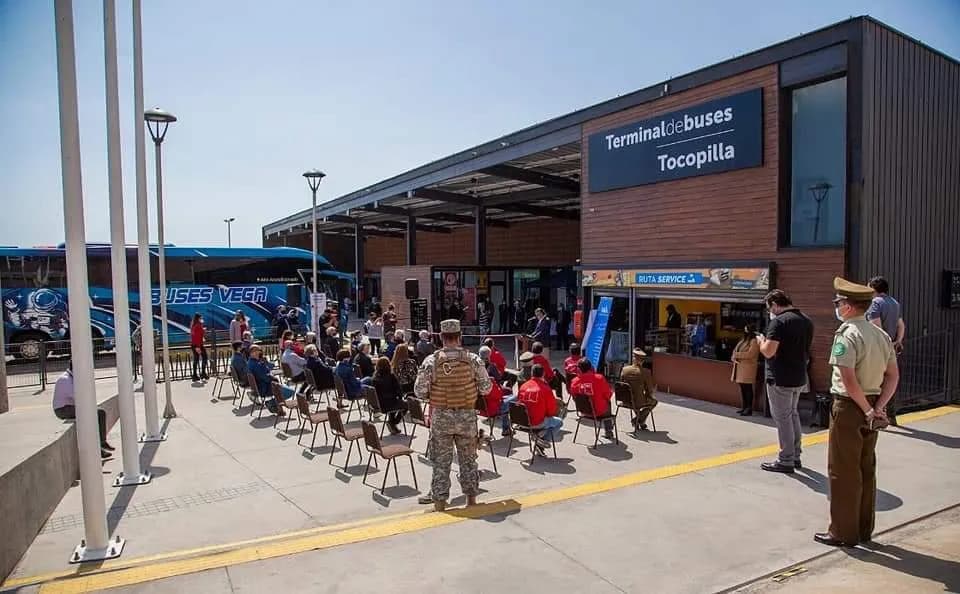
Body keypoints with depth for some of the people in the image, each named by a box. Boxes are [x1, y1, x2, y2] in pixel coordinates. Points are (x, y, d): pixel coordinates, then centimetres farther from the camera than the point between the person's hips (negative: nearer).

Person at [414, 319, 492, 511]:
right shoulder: (473, 359, -8)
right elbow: (486, 387, -3)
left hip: (440, 417, -1)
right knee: (468, 459, 16)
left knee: (441, 461, 11)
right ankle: (471, 499, 26)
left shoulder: (431, 361, -11)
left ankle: (439, 501, 18)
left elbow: (419, 391, -8)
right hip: (467, 416, 1)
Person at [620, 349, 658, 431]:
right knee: (654, 401, 25)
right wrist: (654, 389, 12)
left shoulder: (624, 369, -7)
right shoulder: (645, 372, -17)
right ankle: (639, 419, 17)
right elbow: (650, 391, -11)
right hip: (637, 402, -4)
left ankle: (641, 422, 35)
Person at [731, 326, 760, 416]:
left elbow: (749, 354, -18)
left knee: (748, 388, -6)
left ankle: (749, 409, -3)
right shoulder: (743, 340, 20)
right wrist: (734, 358, -3)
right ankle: (743, 407, 15)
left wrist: (737, 355, -12)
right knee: (742, 388, 9)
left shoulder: (754, 341, -7)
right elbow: (735, 351, 18)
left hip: (748, 368, -8)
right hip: (740, 368, 8)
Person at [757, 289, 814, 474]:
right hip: (799, 377, 8)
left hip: (780, 379, -8)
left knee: (782, 418, 1)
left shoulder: (779, 321, -18)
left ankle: (786, 461, 8)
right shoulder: (807, 321, 9)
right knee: (793, 414, 21)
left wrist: (761, 341, -5)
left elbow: (768, 351, -24)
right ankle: (796, 456, 29)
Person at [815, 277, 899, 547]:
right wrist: (878, 407, 0)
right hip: (871, 408, 8)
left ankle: (843, 532, 11)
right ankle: (864, 529, 26)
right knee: (866, 469, 16)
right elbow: (893, 376, 8)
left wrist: (868, 411, -14)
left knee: (843, 471, 2)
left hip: (849, 407, -8)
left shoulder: (846, 335, -18)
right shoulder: (881, 335, 8)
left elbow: (849, 380, -24)